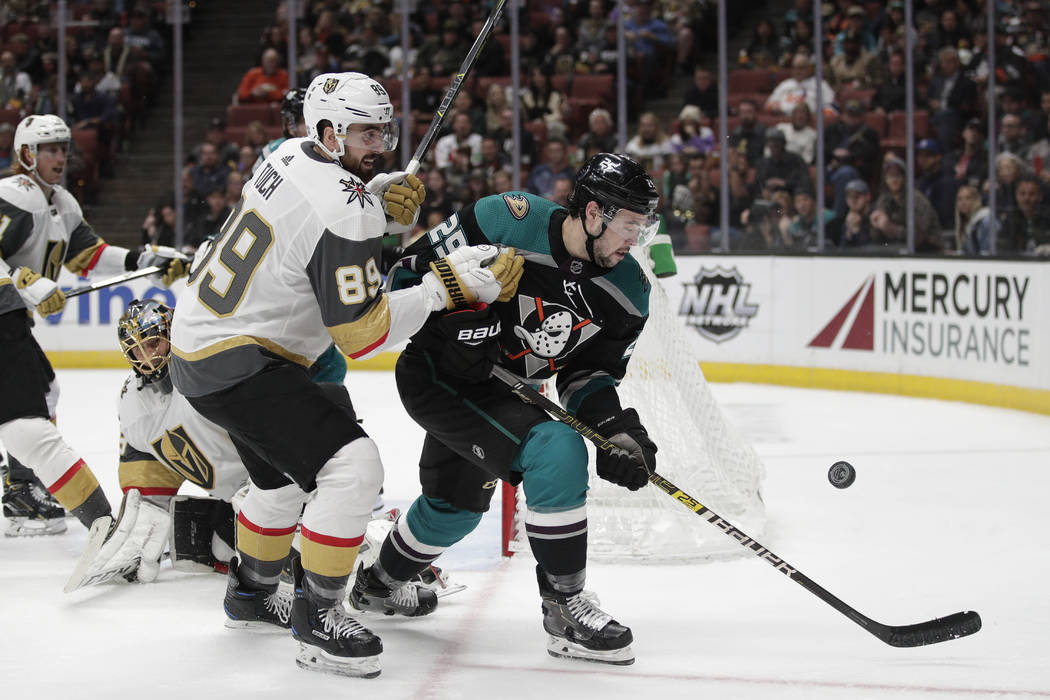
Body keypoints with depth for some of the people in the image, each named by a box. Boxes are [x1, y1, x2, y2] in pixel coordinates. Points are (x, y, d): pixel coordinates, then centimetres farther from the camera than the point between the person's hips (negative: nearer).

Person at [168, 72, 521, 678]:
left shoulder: (290, 155, 2)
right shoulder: (344, 213, -24)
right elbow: (363, 334, -21)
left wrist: (381, 203, -1)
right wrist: (447, 287, -19)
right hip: (237, 364, -10)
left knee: (285, 478, 28)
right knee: (352, 465, -19)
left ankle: (251, 590, 49)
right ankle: (318, 621, -12)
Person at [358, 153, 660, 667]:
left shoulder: (627, 291, -9)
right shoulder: (509, 221, -26)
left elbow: (590, 374, -1)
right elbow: (412, 272, -16)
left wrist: (616, 427, -18)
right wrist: (458, 322, -25)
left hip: (503, 389, 8)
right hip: (434, 376, -8)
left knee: (455, 505, 26)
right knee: (556, 450, -25)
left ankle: (377, 585, 54)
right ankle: (564, 610, -15)